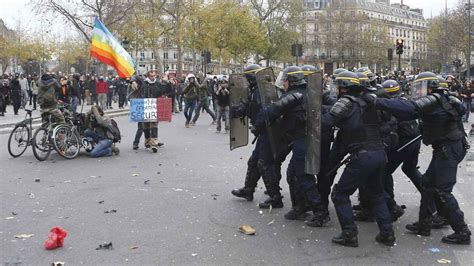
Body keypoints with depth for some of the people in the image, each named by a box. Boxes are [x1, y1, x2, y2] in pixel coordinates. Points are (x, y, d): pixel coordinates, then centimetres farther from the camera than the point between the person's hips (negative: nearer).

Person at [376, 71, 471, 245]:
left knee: (442, 190, -7)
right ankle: (424, 224, 22)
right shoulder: (443, 97, 10)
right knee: (428, 183, 14)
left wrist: (378, 102, -33)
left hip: (449, 149, -10)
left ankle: (462, 232, 2)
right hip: (445, 148, 10)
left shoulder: (433, 100, -18)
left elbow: (409, 108, -31)